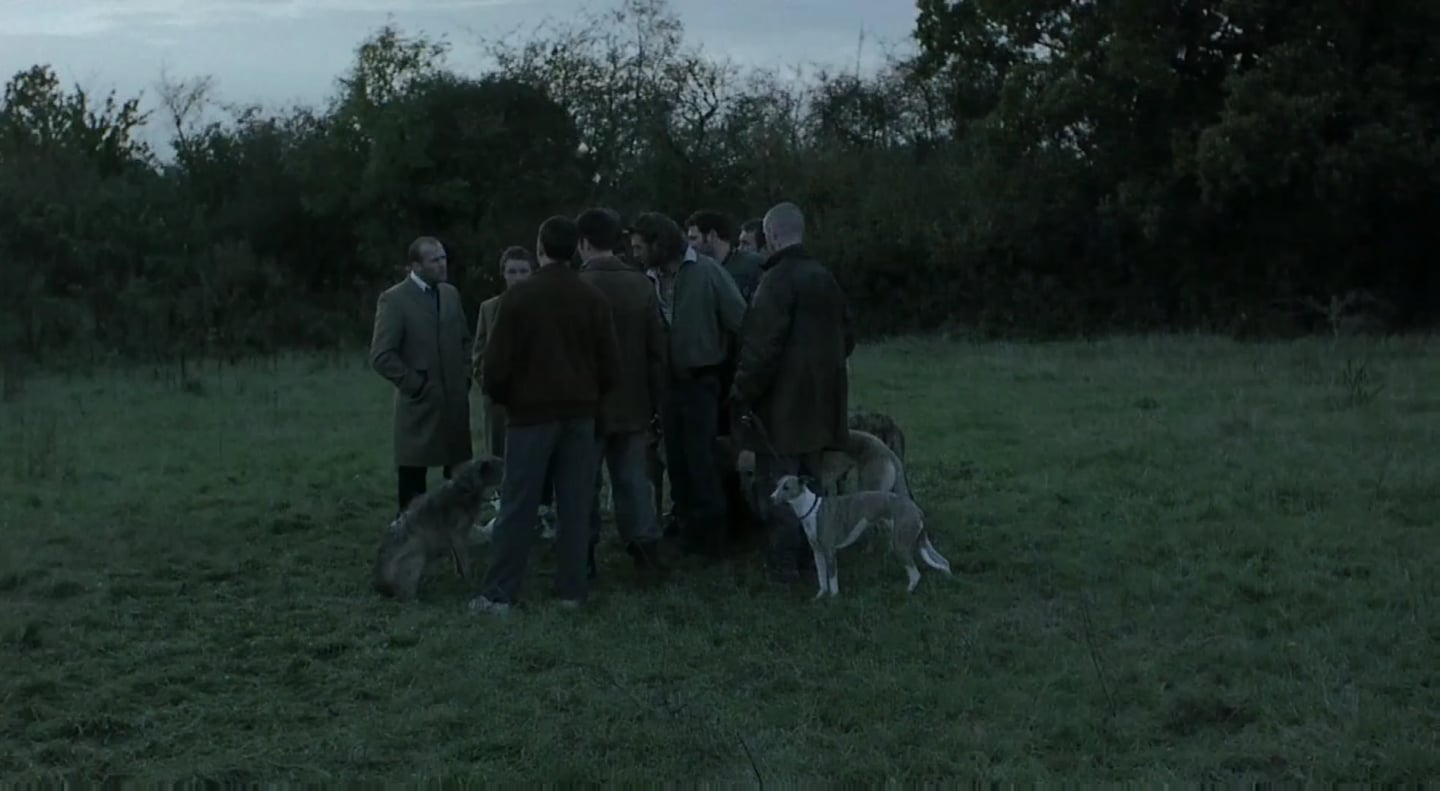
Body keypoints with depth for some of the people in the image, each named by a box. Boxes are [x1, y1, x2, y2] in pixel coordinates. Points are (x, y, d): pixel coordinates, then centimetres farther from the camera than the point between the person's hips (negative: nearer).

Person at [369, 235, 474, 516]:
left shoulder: (450, 293, 10)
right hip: (419, 406, -6)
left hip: (455, 402, 6)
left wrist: (465, 376, 9)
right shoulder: (394, 300, -9)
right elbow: (381, 357, -13)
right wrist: (417, 385, -13)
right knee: (413, 491, 1)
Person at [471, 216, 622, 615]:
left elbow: (498, 359, -8)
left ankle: (499, 594, 2)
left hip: (531, 410, -3)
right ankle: (571, 589, 9)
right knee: (574, 505, 7)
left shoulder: (519, 295, -8)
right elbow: (610, 360, 3)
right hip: (580, 413, 3)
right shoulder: (593, 298, 2)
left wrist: (500, 397, 10)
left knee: (518, 505, 0)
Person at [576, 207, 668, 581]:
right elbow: (658, 349, 3)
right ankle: (645, 547, 5)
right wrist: (657, 401, 10)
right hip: (632, 402, 3)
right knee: (632, 478, 9)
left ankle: (584, 553, 10)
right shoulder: (641, 284, 0)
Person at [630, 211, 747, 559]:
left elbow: (740, 320, -11)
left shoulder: (705, 271, -9)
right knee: (677, 461, 11)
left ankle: (710, 536, 7)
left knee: (701, 459, -4)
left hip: (702, 381, -5)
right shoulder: (650, 280, 5)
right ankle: (688, 530, 23)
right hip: (668, 382, 5)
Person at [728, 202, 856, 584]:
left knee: (776, 482, -2)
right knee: (809, 478, 17)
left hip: (782, 400, -8)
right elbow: (847, 334, 16)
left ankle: (784, 561, -2)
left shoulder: (777, 280, -17)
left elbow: (762, 346, -21)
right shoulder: (824, 277, 8)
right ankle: (809, 552, 25)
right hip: (820, 398, 8)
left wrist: (742, 394, -12)